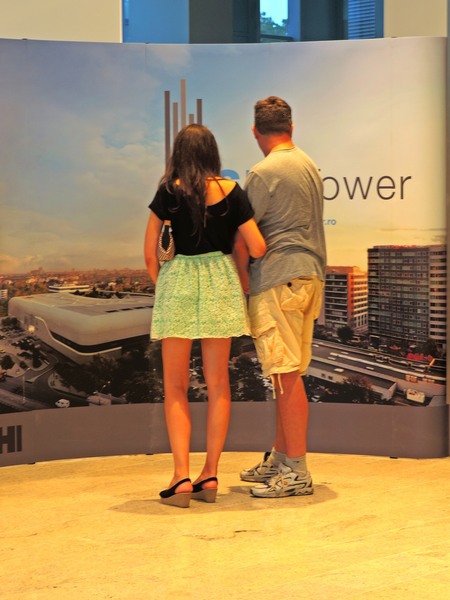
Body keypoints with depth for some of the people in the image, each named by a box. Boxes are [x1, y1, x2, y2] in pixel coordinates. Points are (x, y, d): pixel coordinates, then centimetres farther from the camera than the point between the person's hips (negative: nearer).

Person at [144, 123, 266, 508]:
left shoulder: (170, 192, -3)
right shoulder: (231, 192, 0)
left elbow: (150, 252, 0)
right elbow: (257, 249, -2)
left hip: (178, 282, -2)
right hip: (221, 282, 2)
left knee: (176, 386, 5)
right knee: (218, 383, 10)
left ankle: (182, 475, -5)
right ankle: (210, 475, 10)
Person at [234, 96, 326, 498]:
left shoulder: (264, 173, -10)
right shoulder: (310, 167, 16)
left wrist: (241, 280, 0)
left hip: (278, 278, -9)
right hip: (309, 274, 9)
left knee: (286, 375, -7)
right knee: (288, 373, 14)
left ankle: (297, 472, -5)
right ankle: (279, 459, 22)